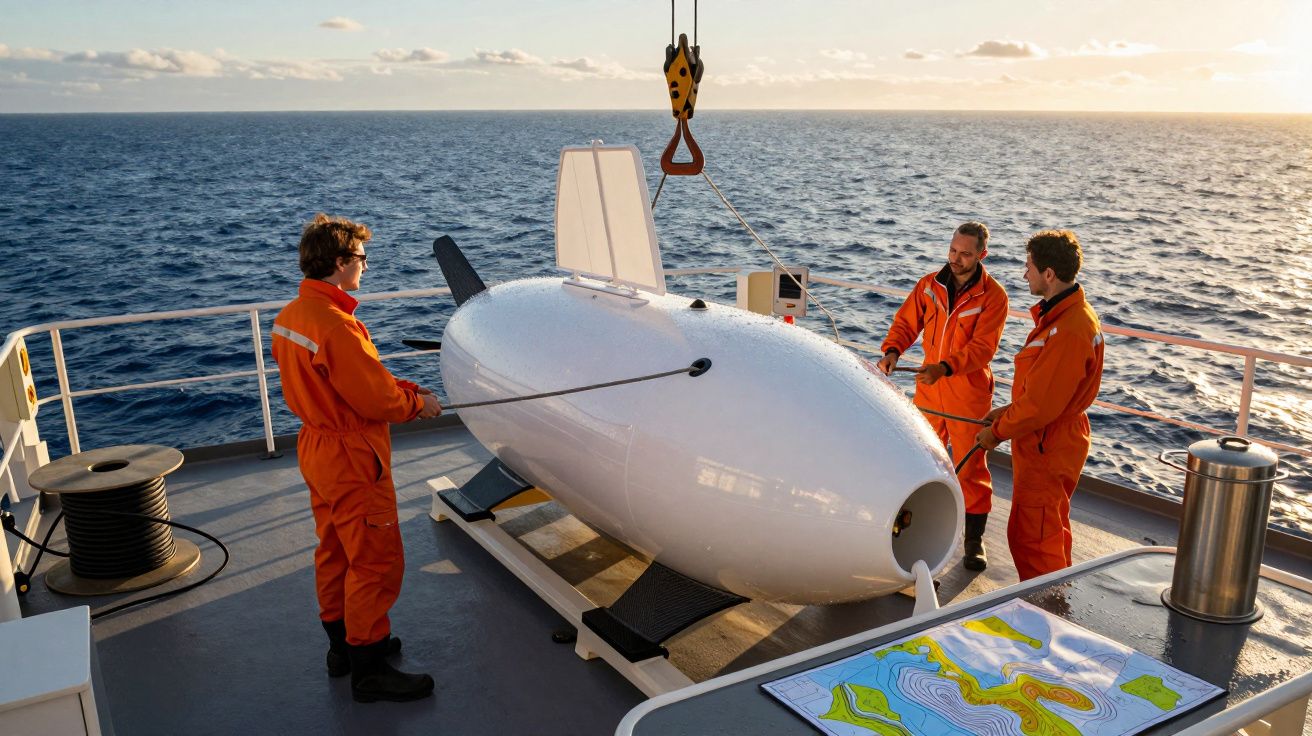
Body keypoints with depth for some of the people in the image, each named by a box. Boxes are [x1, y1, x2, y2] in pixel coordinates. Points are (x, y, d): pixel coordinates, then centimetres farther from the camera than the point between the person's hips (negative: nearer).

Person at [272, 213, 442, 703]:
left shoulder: (290, 315, 4)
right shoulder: (337, 326, -28)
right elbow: (378, 400, -23)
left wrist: (404, 391, 3)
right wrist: (417, 402, -4)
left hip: (317, 450, 10)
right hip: (352, 460, -10)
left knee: (335, 552, 21)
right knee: (377, 562, 2)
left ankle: (343, 643, 37)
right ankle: (369, 670, 12)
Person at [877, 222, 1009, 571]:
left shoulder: (993, 296, -12)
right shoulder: (930, 285, 1)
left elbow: (982, 348, -19)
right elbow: (905, 322, 2)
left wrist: (944, 367, -33)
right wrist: (892, 351, -18)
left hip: (969, 392, -4)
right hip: (929, 388, 5)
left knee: (970, 466, 1)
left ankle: (974, 539, 14)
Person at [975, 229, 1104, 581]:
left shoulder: (1067, 330, -29)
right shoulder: (1070, 313, 6)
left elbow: (1040, 404, -26)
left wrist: (997, 432, -13)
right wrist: (1009, 410, 8)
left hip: (1045, 449, -11)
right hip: (1057, 440, 11)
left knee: (1029, 538, 1)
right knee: (1053, 531, 24)